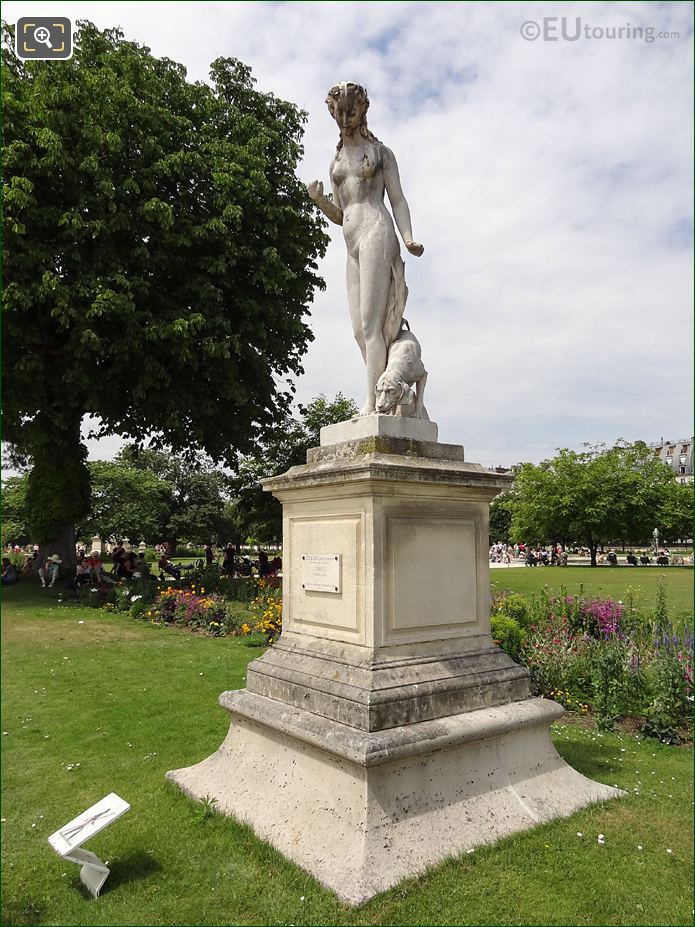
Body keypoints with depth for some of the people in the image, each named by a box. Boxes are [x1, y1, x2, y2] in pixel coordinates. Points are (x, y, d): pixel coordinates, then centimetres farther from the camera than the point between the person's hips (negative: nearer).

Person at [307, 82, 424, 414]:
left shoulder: (380, 152, 13)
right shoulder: (335, 161, 26)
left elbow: (397, 200, 5)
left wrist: (408, 238, -12)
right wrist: (318, 199, 3)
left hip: (375, 231, -6)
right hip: (352, 247, 6)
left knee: (370, 323, -17)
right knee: (359, 329, -3)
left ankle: (373, 403, -19)